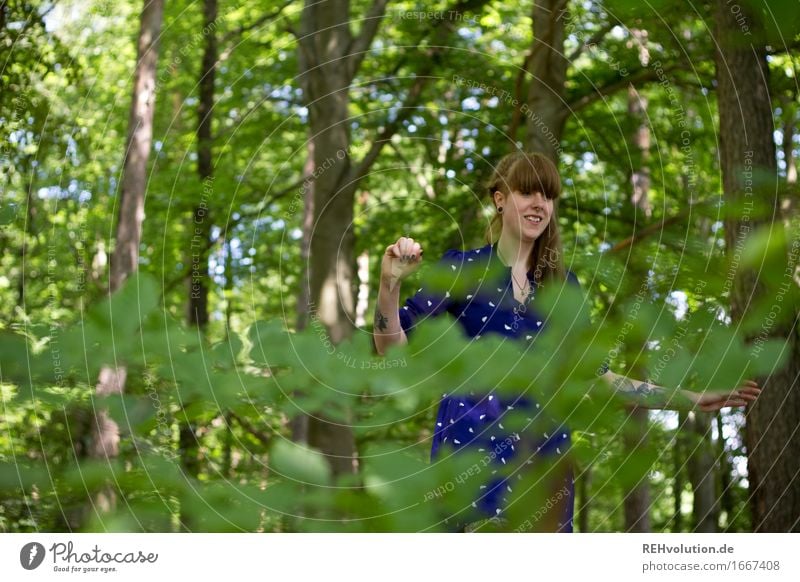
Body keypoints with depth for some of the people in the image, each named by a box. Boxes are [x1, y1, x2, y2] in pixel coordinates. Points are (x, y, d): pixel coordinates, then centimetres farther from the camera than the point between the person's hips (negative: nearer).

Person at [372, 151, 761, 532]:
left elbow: (595, 376, 16)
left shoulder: (563, 283, 13)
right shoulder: (461, 267, 2)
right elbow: (394, 350, -2)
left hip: (544, 453, 4)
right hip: (472, 448, -4)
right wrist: (390, 284, -20)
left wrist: (692, 399, 12)